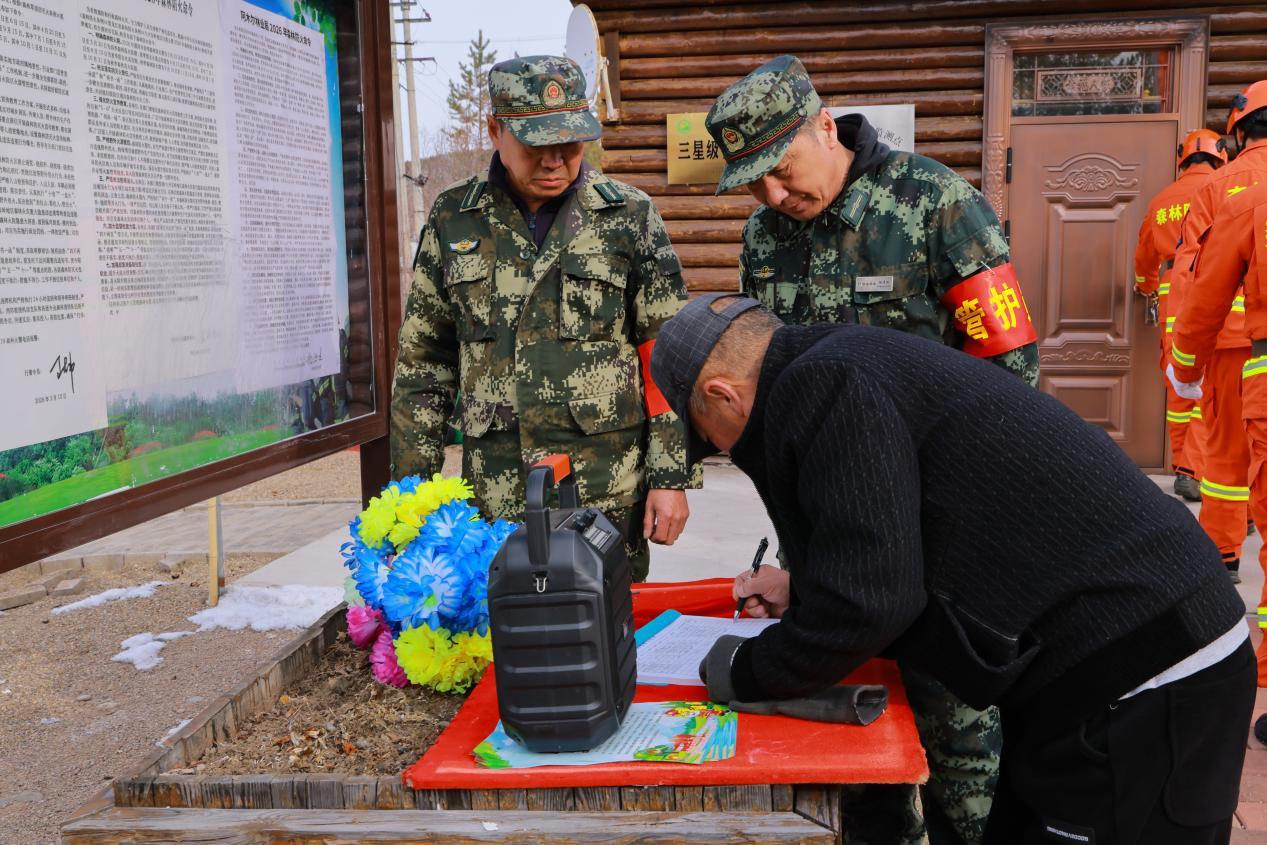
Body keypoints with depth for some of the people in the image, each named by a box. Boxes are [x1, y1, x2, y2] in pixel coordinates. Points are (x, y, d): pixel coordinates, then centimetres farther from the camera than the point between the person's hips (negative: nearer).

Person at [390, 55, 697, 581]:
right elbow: (422, 362, 10)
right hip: (493, 498, 2)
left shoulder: (628, 216, 0)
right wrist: (412, 484, 7)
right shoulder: (453, 220, 6)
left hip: (609, 498, -1)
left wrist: (671, 476, -5)